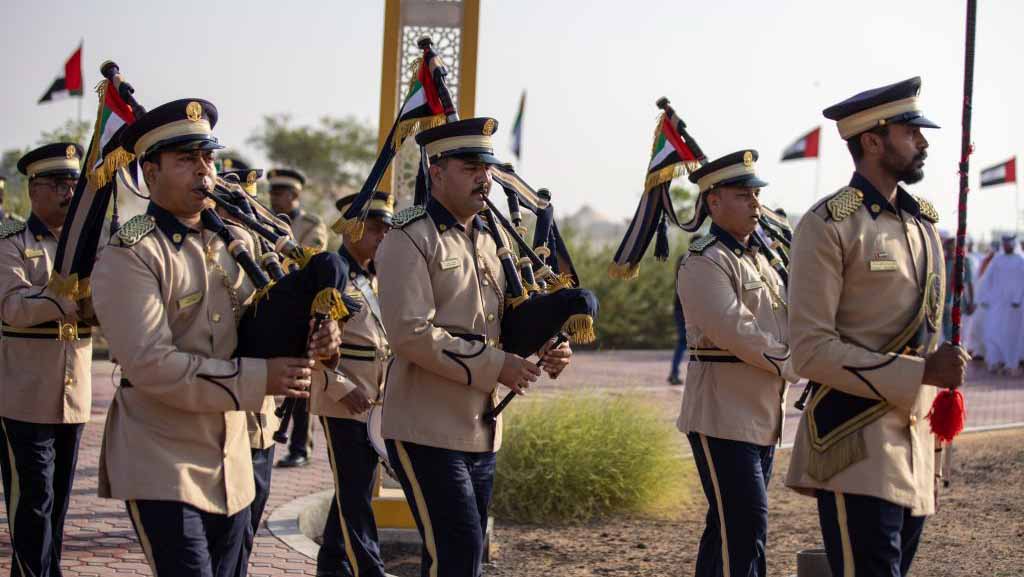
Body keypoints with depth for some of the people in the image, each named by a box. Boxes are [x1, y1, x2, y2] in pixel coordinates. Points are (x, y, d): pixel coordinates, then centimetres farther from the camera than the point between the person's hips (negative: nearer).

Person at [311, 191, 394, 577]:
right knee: (355, 497, -6)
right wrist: (343, 389, -19)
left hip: (374, 404, 8)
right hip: (343, 403, -8)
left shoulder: (375, 279, 15)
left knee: (356, 491, 14)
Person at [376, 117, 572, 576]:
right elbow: (411, 333, -20)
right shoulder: (410, 240, -10)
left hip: (481, 431, 8)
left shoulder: (489, 242, 15)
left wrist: (545, 353, -3)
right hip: (428, 429, -8)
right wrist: (495, 367, -20)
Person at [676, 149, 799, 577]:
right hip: (723, 417, -9)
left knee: (728, 526, 13)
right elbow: (736, 333, -21)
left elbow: (786, 324, 19)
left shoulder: (759, 257, 18)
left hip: (763, 416, 9)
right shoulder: (704, 264, -12)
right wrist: (794, 366, -11)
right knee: (746, 527, -12)